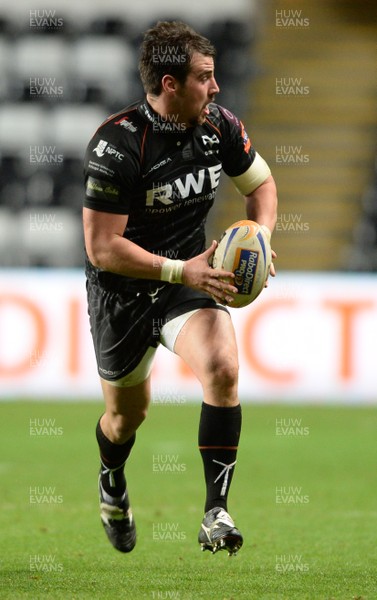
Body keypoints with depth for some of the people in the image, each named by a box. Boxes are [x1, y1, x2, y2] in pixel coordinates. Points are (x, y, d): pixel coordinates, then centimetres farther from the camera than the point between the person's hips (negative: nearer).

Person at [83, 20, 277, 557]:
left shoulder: (219, 126, -9)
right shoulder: (118, 144, -25)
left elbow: (260, 183, 11)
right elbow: (101, 247, -25)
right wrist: (182, 271, -31)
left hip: (190, 276, 3)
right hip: (121, 291, -3)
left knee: (223, 370, -25)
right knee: (129, 414, 14)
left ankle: (217, 512, -20)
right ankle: (112, 482, 51)